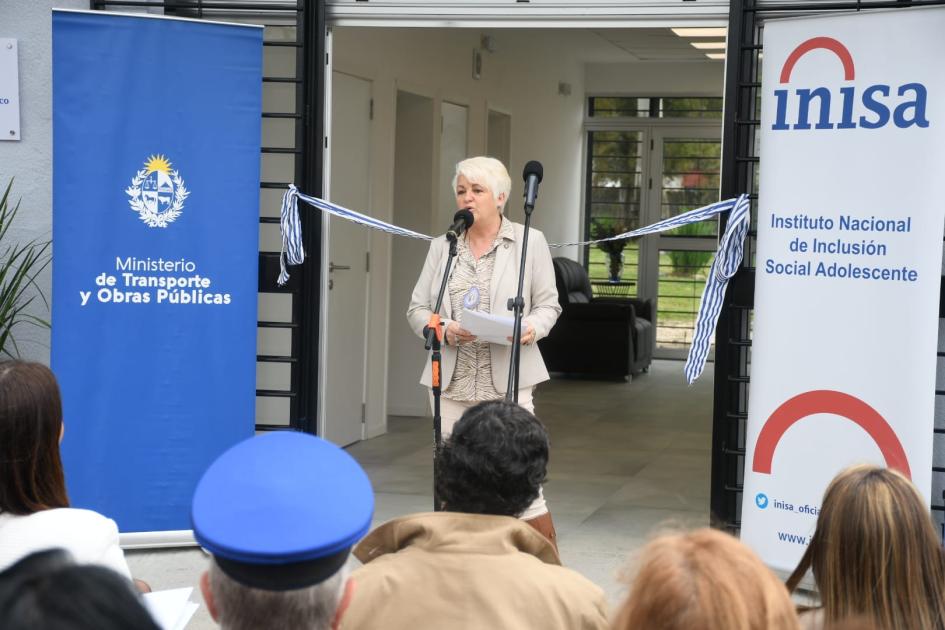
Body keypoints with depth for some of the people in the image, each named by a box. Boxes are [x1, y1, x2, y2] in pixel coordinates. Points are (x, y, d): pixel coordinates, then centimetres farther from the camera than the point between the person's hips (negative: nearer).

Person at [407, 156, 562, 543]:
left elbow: (548, 305, 6)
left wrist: (532, 328, -16)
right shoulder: (442, 246, 13)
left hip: (507, 382, -4)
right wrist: (443, 329, -10)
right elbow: (416, 309, 11)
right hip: (451, 384, 4)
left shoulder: (529, 242, 5)